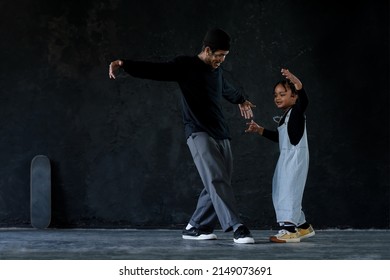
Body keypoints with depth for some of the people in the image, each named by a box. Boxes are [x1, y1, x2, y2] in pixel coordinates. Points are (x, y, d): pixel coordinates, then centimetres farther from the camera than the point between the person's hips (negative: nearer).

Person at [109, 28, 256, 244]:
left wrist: (241, 100, 62)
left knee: (218, 183, 2)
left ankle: (195, 227, 13)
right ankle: (237, 228, -26)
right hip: (199, 133, -8)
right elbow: (153, 70, -11)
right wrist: (123, 64, -26)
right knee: (216, 180, -19)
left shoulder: (216, 71, 19)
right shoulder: (185, 65, -2)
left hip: (221, 135, 8)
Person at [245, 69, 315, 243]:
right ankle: (303, 226, 22)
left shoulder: (297, 110, -8)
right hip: (286, 157, 10)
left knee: (288, 191, -16)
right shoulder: (285, 116, 18)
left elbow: (304, 100, -31)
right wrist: (260, 130, 24)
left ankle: (289, 229, -18)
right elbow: (279, 137, 29)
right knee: (280, 194, 13)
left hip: (296, 157, -10)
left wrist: (297, 84, -49)